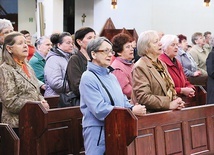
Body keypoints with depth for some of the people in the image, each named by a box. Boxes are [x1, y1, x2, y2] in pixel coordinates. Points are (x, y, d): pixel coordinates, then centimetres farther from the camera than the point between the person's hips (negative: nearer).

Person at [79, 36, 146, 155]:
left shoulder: (111, 76, 13)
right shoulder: (88, 78, -12)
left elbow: (123, 100, 16)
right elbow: (100, 110, -21)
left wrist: (134, 108, -8)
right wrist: (131, 111, -21)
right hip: (97, 131, -8)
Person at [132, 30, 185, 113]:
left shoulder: (162, 64, 18)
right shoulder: (140, 67, -7)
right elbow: (143, 97, -15)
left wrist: (176, 101, 4)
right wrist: (169, 104, -17)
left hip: (168, 112, 7)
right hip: (151, 114, -7)